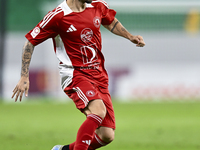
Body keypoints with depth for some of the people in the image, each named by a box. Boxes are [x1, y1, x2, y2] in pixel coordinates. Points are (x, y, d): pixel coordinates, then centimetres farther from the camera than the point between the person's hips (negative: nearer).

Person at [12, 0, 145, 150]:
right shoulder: (58, 16, -12)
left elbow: (111, 23, 29)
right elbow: (30, 42, -4)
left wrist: (130, 37, 15)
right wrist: (24, 77, -7)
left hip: (99, 75, 6)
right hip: (75, 75, -6)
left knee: (107, 136, -2)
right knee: (99, 110, -35)